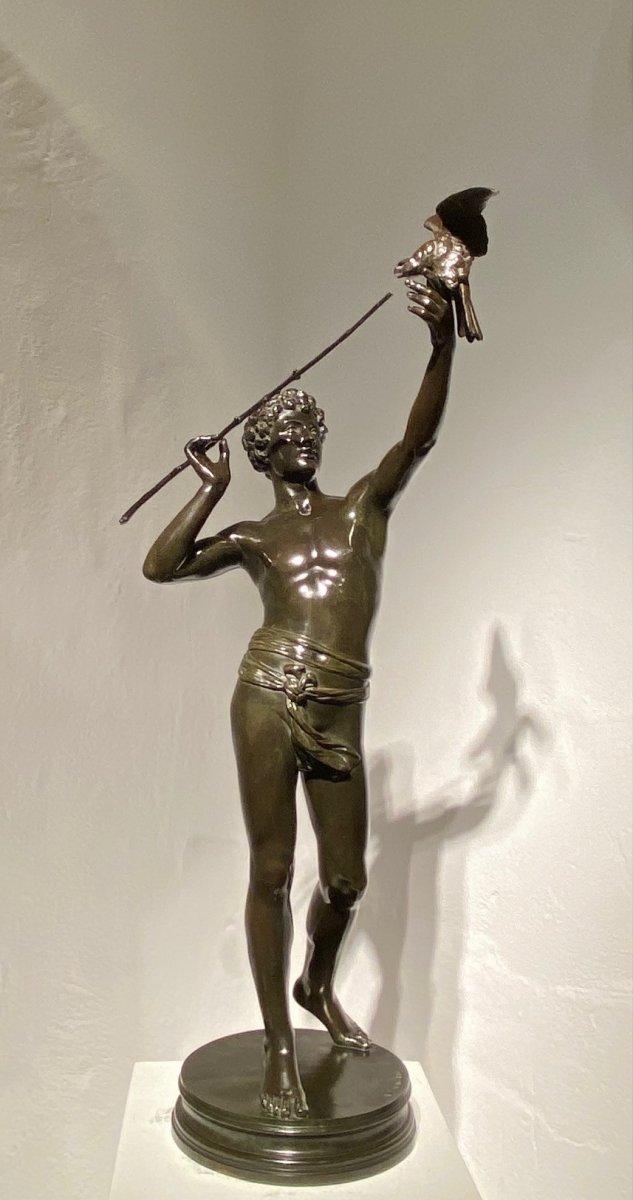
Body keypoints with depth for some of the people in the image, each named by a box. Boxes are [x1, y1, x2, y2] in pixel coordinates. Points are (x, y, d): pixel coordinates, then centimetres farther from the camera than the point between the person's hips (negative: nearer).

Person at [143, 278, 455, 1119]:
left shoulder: (365, 506, 12)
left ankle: (318, 987, 41)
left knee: (346, 879, 10)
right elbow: (160, 568, -1)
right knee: (271, 872, 1)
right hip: (270, 698, -1)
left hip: (340, 714, 2)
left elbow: (420, 436, -2)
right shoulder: (253, 536, 10)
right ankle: (279, 1049, 16)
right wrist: (212, 489, 0)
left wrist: (443, 344, -12)